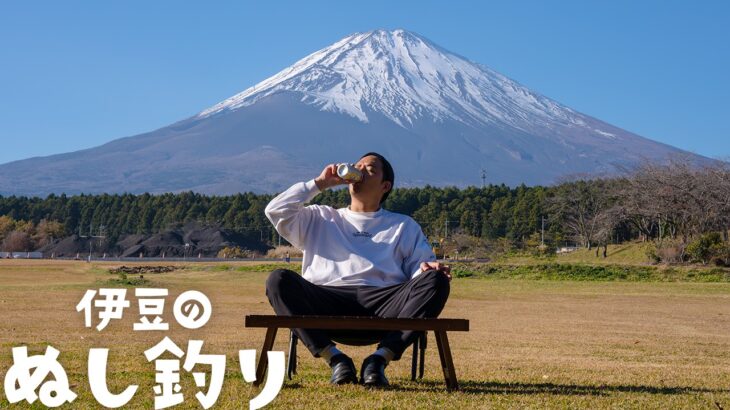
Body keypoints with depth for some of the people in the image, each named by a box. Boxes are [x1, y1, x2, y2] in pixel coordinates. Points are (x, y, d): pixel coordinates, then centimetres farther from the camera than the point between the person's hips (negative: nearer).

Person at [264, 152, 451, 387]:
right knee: (279, 280, -28)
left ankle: (380, 358, -30)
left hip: (383, 304, 0)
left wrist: (428, 269, -10)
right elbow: (275, 211, 16)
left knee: (436, 281, -27)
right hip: (327, 302, 0)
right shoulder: (320, 219, 30)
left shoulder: (404, 226, 30)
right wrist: (320, 183, 18)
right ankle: (334, 357, -29)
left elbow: (421, 265, 16)